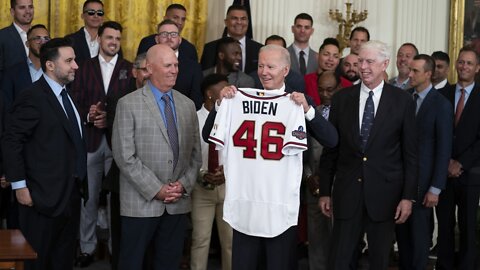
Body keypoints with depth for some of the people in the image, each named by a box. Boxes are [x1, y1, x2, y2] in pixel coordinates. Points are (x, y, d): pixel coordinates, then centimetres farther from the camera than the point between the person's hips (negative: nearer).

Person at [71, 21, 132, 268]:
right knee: (88, 196, 7)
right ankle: (87, 247, 18)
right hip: (90, 140, 1)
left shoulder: (130, 69, 5)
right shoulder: (85, 68, 9)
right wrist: (89, 115, -14)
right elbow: (76, 103, 4)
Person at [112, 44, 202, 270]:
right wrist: (156, 190, -13)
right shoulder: (128, 104, -5)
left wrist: (184, 185, -4)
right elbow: (125, 156, -11)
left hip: (178, 204, 4)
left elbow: (195, 153, 12)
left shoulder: (187, 105, 10)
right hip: (141, 202, -4)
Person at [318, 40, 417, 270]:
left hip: (385, 193, -1)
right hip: (347, 192, 1)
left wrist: (408, 196, -5)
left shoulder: (402, 101, -2)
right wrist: (325, 191, 5)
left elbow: (410, 153, -1)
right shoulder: (341, 99, 3)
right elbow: (330, 149, 6)